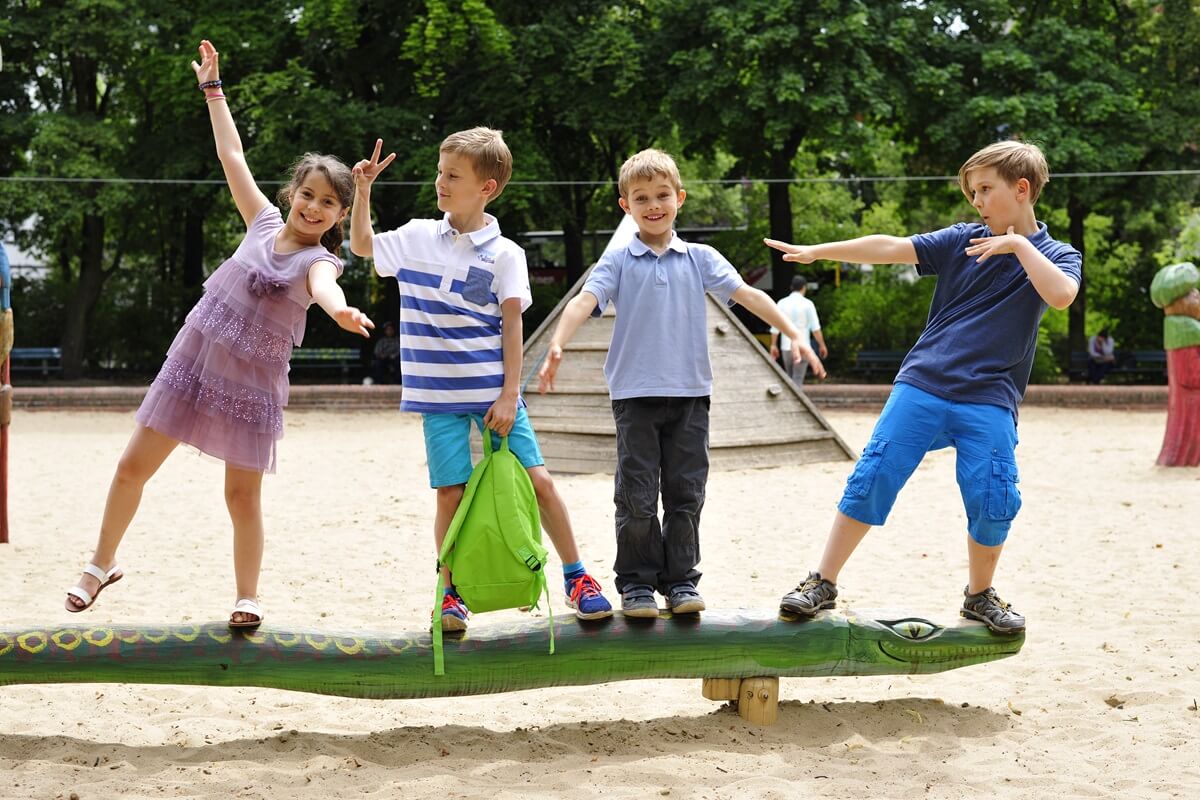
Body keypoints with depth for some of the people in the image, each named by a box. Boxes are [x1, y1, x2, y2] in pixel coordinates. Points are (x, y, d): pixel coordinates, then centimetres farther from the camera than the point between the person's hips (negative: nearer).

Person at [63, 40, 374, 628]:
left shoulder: (318, 261, -9)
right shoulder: (265, 223, 4)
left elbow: (323, 287, -33)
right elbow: (232, 156, 10)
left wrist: (339, 311, -57)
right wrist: (212, 88, 14)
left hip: (253, 381, -4)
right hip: (193, 359, 4)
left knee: (242, 496, -1)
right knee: (134, 466, 7)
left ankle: (247, 598, 15)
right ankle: (102, 565, 25)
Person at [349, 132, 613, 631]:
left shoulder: (504, 254, -3)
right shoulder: (417, 238, 6)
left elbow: (512, 327, -4)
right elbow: (361, 246, 20)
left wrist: (509, 395, -10)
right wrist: (363, 189, 6)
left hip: (493, 393, -2)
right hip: (439, 394, 2)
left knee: (538, 481, -2)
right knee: (451, 493, -1)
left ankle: (576, 578, 12)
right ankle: (452, 596, 13)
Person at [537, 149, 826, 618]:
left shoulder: (700, 259, 9)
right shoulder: (618, 262, 4)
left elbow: (746, 295, 2)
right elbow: (585, 301, -10)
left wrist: (793, 334, -8)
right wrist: (557, 345, -28)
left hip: (690, 392, 2)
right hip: (635, 394, -2)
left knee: (685, 494, 5)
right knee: (636, 498, -1)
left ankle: (680, 580, 15)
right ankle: (637, 583, 10)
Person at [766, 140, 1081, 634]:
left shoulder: (1058, 256, 5)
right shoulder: (962, 241, 8)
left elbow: (1061, 295, -18)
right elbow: (890, 248, 2)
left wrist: (1017, 244, -15)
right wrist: (816, 252, -3)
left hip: (990, 400, -1)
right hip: (921, 387, 1)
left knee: (992, 501, -8)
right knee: (871, 478, -6)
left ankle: (980, 596, 17)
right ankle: (822, 584, 4)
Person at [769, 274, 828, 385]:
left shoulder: (782, 303, 3)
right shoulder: (807, 304, -7)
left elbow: (775, 327, 3)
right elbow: (815, 328, -9)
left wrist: (774, 345, 12)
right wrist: (822, 345, 0)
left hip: (786, 347, 4)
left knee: (790, 379, 18)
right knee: (797, 380, -3)